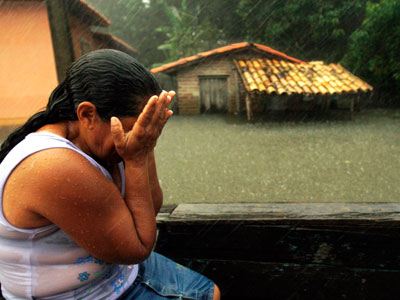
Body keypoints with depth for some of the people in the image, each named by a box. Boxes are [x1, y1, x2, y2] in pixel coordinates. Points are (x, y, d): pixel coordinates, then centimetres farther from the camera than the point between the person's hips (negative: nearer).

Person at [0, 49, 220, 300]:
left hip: (122, 267, 7)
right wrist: (137, 159, -26)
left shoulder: (95, 138, -9)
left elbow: (152, 208, -3)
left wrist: (146, 149, -18)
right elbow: (139, 248, -24)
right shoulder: (56, 168, -34)